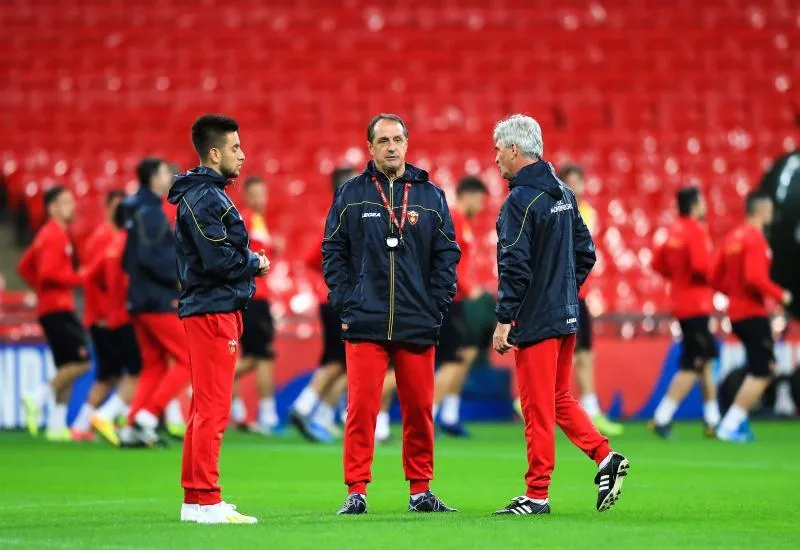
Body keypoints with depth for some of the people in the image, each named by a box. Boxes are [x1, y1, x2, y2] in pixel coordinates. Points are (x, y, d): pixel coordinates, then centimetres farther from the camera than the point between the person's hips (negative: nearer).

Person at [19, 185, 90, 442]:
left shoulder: (47, 234, 18)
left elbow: (24, 267, 24)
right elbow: (48, 272, -22)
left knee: (67, 368, 10)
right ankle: (38, 399, -14)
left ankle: (57, 425, 8)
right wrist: (79, 279, -14)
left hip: (50, 308, 10)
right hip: (58, 308, -10)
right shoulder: (55, 236, -11)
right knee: (81, 361, -14)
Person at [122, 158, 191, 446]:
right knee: (188, 360, -4)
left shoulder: (139, 212, 15)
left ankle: (134, 426, 5)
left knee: (154, 366, 12)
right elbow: (149, 256, -24)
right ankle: (147, 415, -11)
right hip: (159, 302, -9)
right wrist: (178, 277, -16)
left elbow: (129, 261, 18)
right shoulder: (151, 213, -14)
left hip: (140, 302, 9)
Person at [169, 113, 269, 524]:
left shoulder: (206, 194, 18)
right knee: (213, 409, -9)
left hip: (215, 310, 11)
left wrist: (246, 261, 3)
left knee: (205, 408, 13)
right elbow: (218, 260, -21)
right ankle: (207, 502, -8)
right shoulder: (204, 198, -14)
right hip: (212, 311, -11)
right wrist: (255, 263, -6)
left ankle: (194, 499, 17)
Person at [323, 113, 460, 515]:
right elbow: (333, 253, 6)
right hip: (364, 324, -2)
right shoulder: (351, 195, 6)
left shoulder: (430, 196, 9)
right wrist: (344, 305, -3)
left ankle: (420, 490, 14)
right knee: (361, 408, -6)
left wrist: (437, 308, 1)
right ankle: (356, 492, -1)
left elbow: (446, 256, 9)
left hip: (418, 326, 2)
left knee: (419, 409, 5)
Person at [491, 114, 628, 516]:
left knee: (538, 409, -3)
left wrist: (503, 321, -16)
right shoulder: (563, 194, 11)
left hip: (535, 321, -8)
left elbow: (515, 267, -20)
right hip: (566, 317, 8)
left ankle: (536, 496, 2)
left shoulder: (519, 201, -15)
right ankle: (606, 458, 6)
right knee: (559, 399, 19)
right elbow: (585, 253, 16)